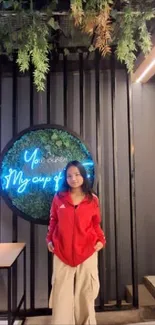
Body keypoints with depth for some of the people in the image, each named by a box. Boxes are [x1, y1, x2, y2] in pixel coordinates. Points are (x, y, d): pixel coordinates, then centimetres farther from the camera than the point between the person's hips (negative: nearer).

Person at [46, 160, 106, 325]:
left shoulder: (92, 199, 1)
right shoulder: (59, 197, 1)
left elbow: (96, 224, 7)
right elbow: (53, 221, 9)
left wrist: (101, 240, -6)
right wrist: (49, 239, 2)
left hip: (87, 252, 0)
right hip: (62, 252, 0)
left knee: (85, 292, 12)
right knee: (62, 293, 6)